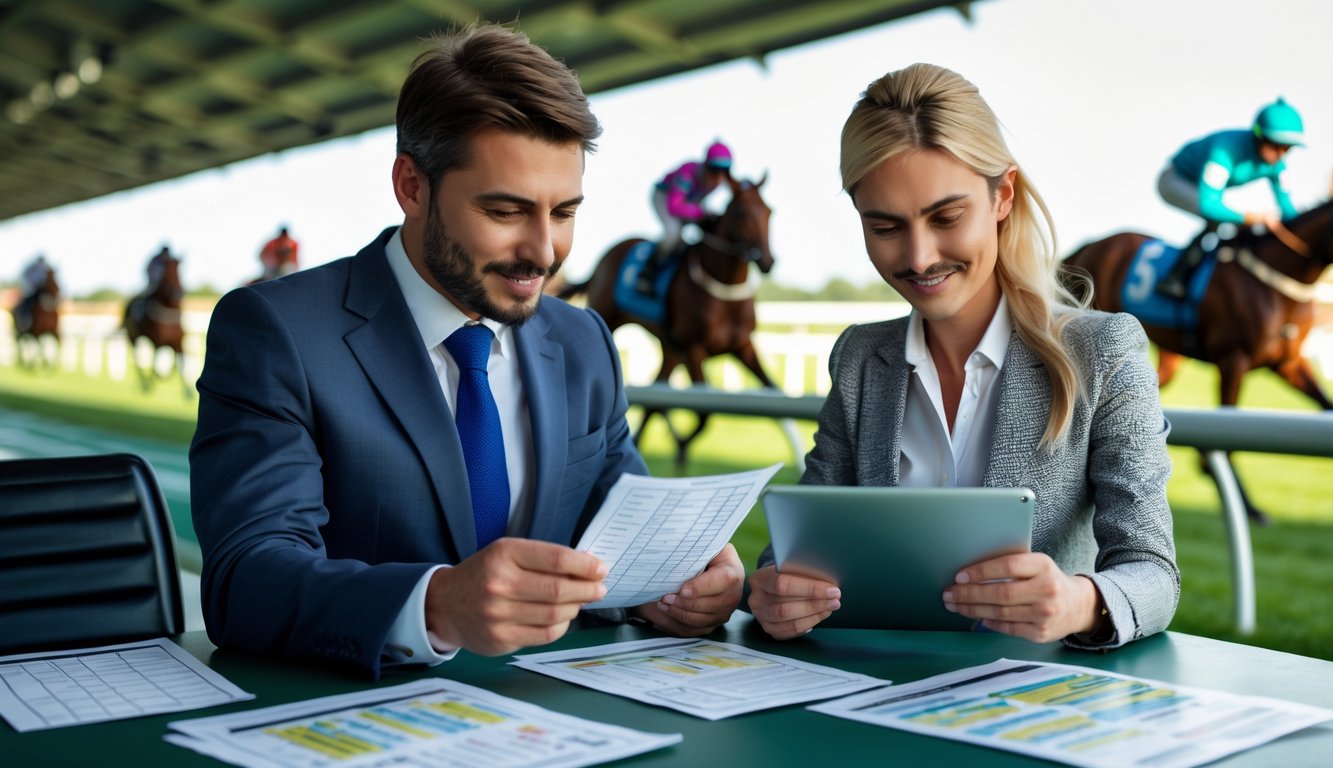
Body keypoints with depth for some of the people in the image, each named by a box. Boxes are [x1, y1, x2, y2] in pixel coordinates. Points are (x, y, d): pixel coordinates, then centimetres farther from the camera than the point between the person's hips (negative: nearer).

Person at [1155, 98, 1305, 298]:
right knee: (1216, 219, -33)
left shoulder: (1275, 163, -15)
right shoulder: (1227, 149, -38)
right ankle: (1175, 278, -29)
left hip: (1200, 186, 8)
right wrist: (1255, 217, -54)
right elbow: (1208, 205, -46)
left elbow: (1288, 210, -6)